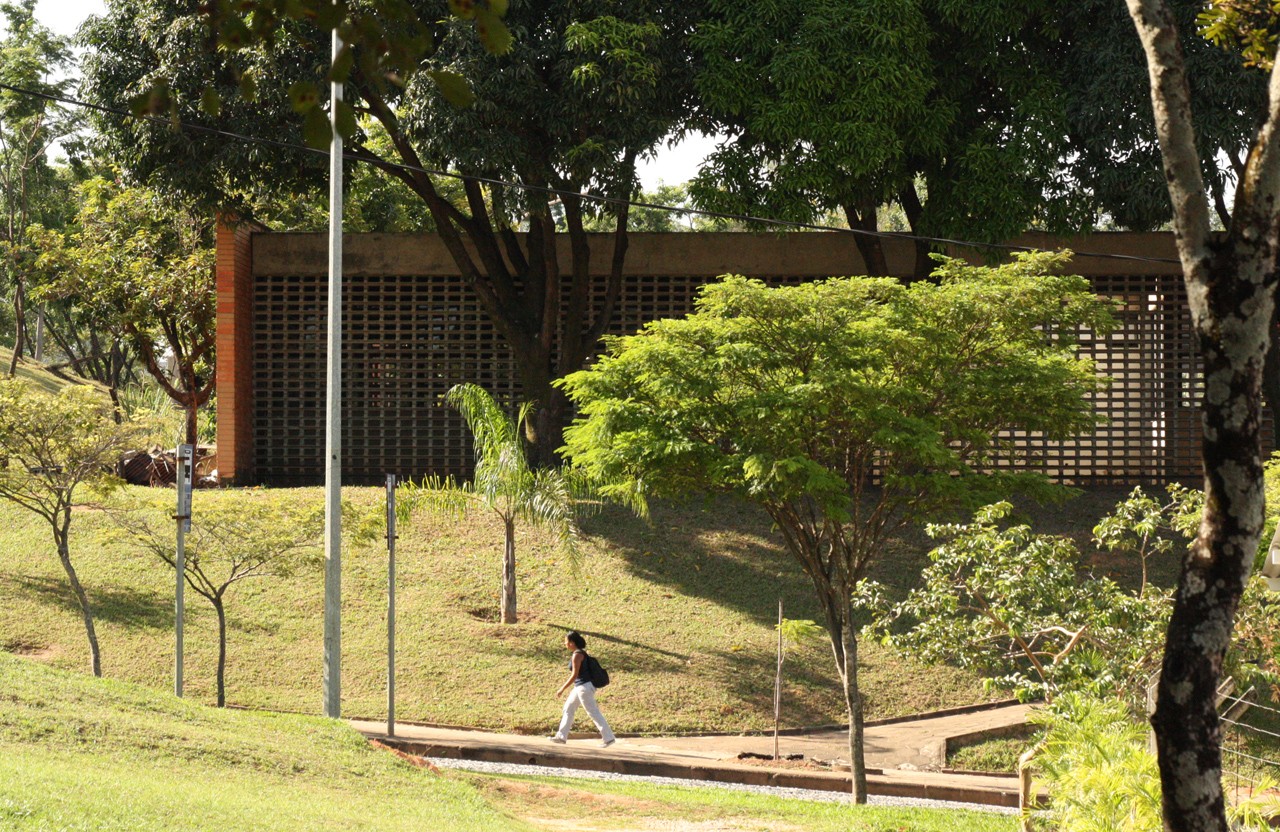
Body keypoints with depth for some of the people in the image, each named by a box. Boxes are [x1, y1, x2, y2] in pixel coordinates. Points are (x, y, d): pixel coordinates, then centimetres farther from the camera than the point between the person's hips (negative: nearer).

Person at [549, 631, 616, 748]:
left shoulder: (577, 655, -17)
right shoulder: (581, 653, 12)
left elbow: (574, 675, -20)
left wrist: (562, 689, -16)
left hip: (584, 687, -10)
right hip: (580, 687, 10)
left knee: (594, 713, -7)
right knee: (568, 709, 15)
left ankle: (608, 737, -5)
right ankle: (561, 737, 20)